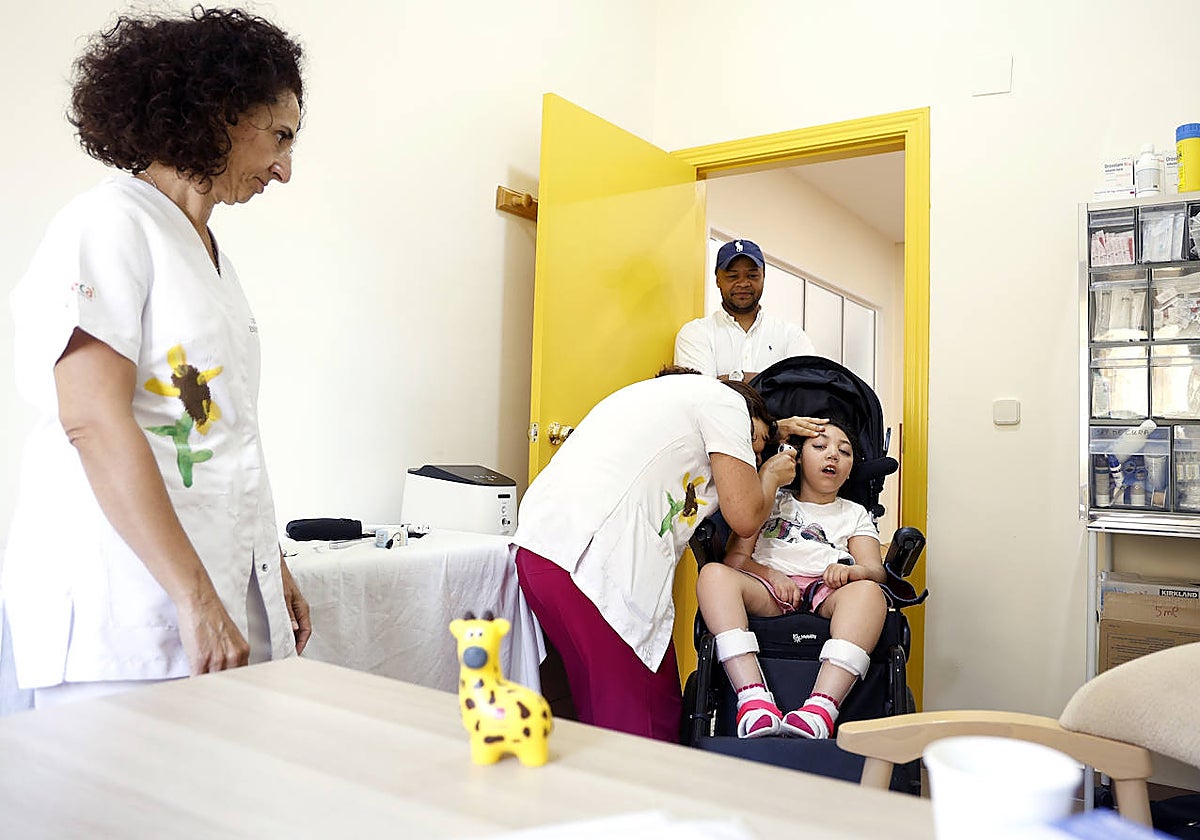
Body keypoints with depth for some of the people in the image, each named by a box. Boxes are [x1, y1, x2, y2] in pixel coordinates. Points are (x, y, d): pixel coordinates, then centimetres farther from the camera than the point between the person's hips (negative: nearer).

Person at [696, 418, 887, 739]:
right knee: (713, 573, -31)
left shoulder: (855, 514, 29)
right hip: (769, 592, 0)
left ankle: (820, 711, -50)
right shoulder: (771, 502, 27)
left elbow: (875, 570, 10)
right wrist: (769, 573, -9)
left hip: (827, 593, 0)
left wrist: (851, 570, -15)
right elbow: (735, 558, 13)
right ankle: (755, 702, -44)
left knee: (868, 592, -34)